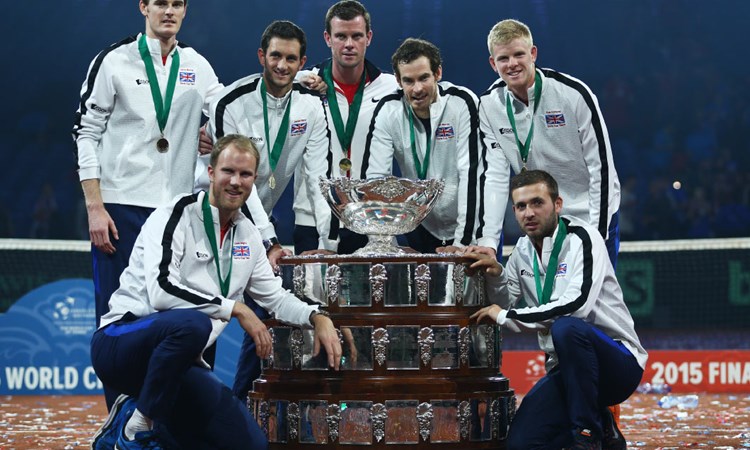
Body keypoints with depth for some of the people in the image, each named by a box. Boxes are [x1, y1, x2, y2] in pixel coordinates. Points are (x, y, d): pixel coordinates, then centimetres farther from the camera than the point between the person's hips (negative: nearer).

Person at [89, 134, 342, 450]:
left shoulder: (247, 235, 11)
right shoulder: (176, 217, -12)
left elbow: (274, 297, 23)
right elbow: (161, 291, -26)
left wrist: (317, 318, 3)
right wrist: (235, 309, -22)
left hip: (181, 360, 8)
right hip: (122, 339, -8)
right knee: (191, 323, -40)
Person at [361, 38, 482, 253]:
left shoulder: (462, 104, -18)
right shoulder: (388, 110, -9)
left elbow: (471, 174, -22)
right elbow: (373, 177, -11)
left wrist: (463, 240, -28)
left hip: (470, 226, -3)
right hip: (420, 226, 3)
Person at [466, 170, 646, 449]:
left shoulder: (581, 238, -13)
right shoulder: (524, 249, 9)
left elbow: (576, 304, -28)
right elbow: (504, 306, 11)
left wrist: (506, 316, -20)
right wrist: (495, 275, -10)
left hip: (620, 362, -6)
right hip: (565, 368, 6)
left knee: (567, 327, -37)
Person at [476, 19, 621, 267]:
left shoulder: (574, 93, -17)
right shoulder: (490, 104, -5)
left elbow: (601, 167, -14)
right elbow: (496, 177, -7)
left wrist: (597, 236, -17)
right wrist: (486, 240, -18)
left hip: (591, 217, -3)